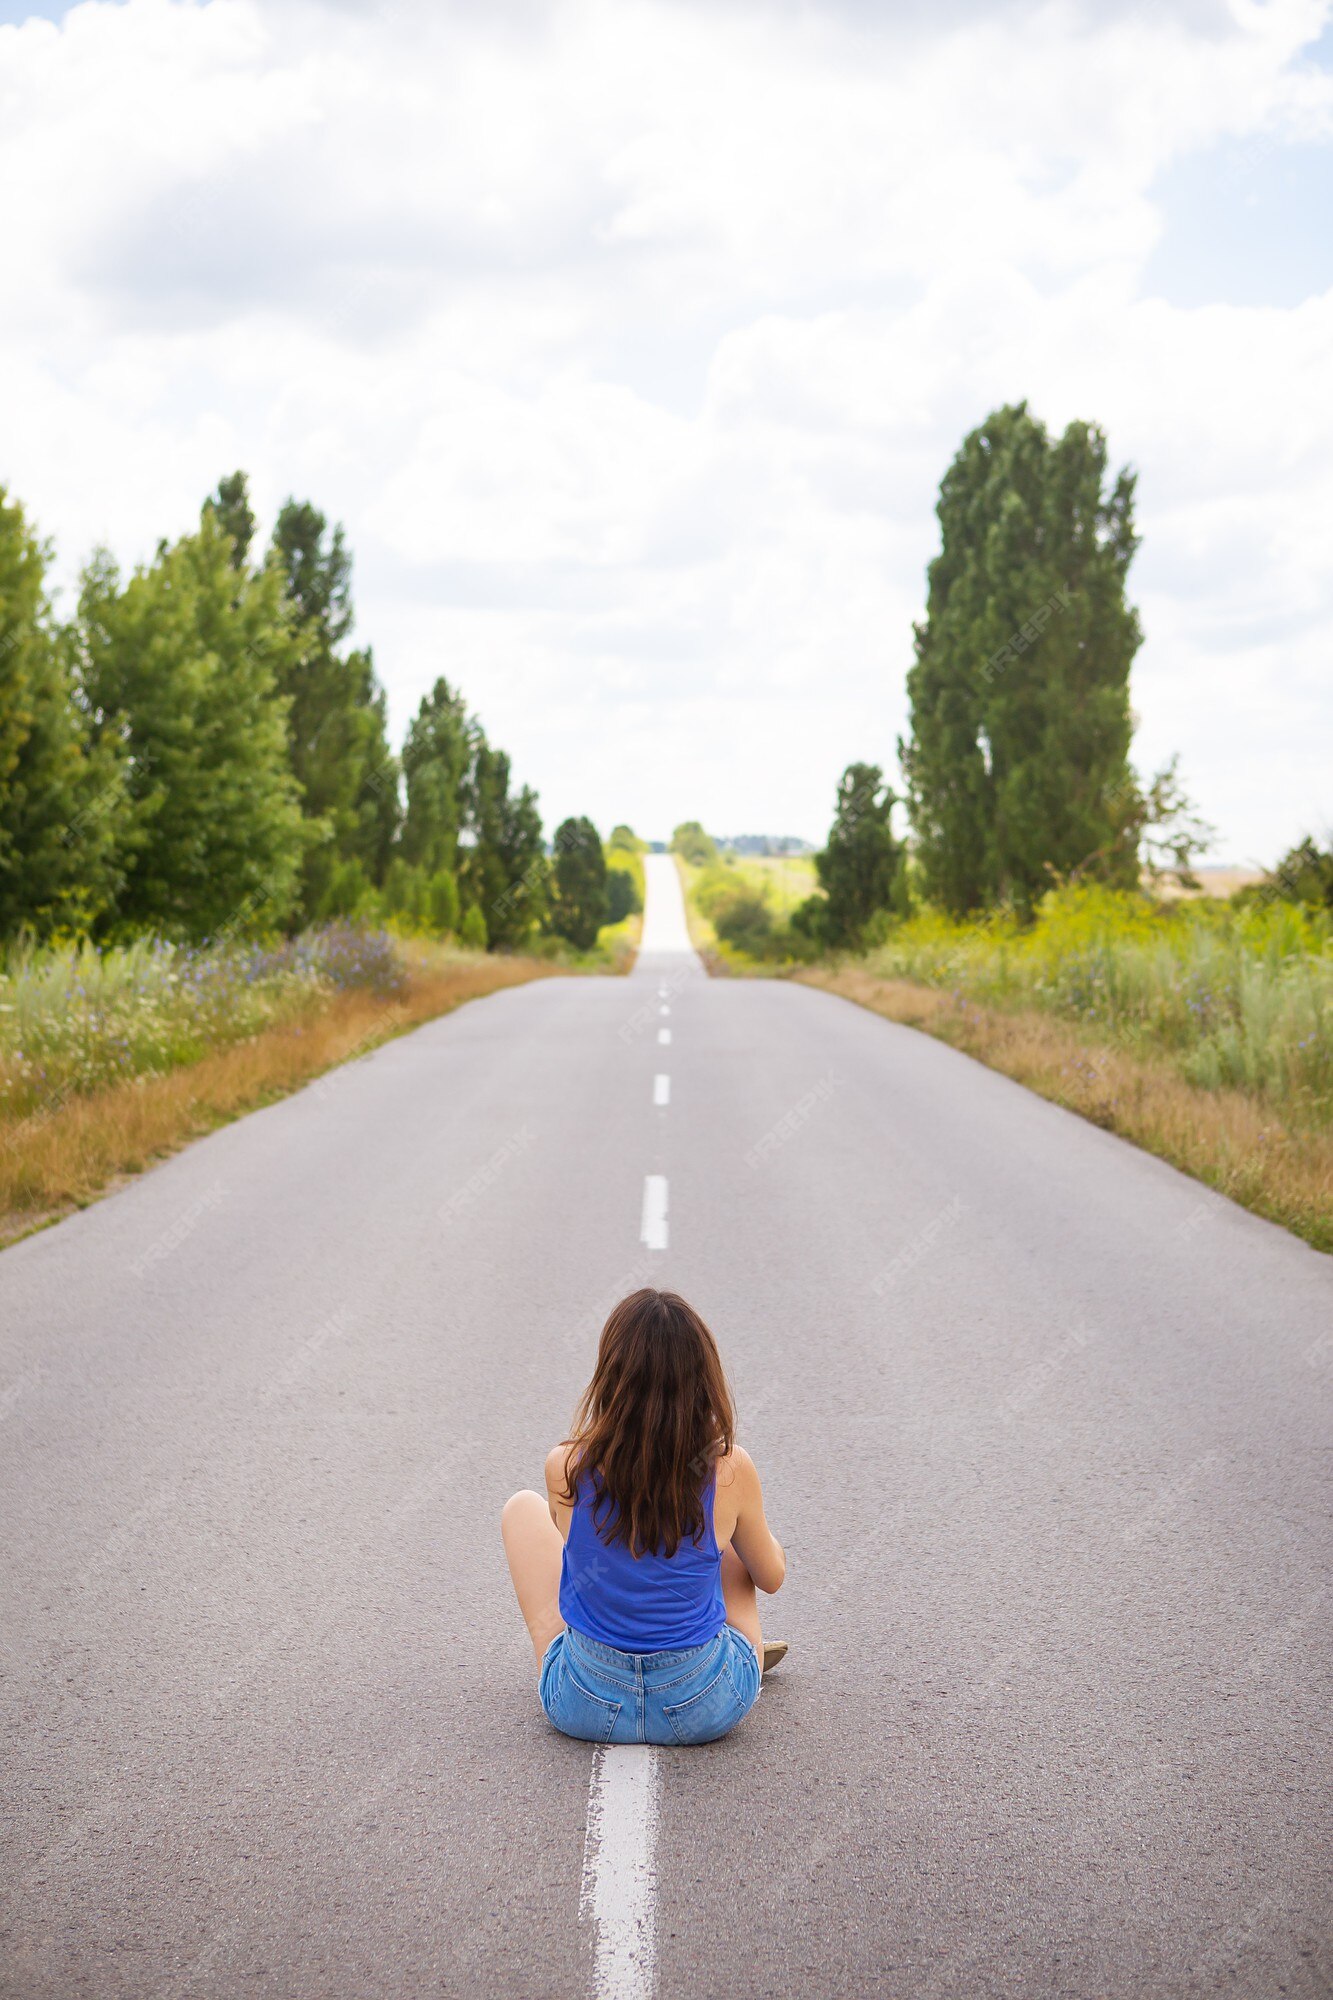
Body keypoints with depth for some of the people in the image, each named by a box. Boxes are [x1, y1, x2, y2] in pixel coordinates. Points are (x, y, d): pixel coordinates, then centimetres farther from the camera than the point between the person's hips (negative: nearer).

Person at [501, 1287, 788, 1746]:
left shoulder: (566, 1468, -17)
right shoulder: (729, 1470, -18)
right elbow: (772, 1577, 2)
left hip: (585, 1707, 0)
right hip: (708, 1708, 0)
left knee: (522, 1508, 21)